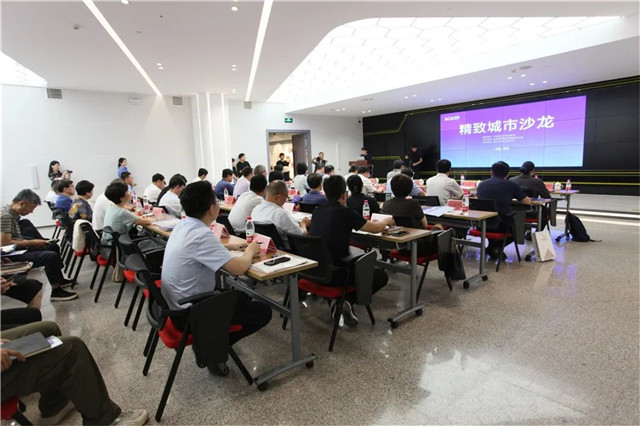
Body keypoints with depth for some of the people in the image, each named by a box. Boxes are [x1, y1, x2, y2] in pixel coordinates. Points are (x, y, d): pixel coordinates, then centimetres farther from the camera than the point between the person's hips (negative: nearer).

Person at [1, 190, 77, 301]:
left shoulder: (13, 213, 9)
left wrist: (31, 242, 1)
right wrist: (32, 242, -19)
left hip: (18, 249, 11)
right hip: (12, 256, -11)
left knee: (53, 246, 19)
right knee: (51, 256, -24)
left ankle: (59, 280, 28)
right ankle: (56, 291, -13)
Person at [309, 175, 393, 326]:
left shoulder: (317, 212, 5)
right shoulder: (346, 213, -12)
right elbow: (376, 228, 2)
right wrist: (387, 221, 24)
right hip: (334, 275, -6)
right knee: (381, 276, 15)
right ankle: (347, 301, -3)